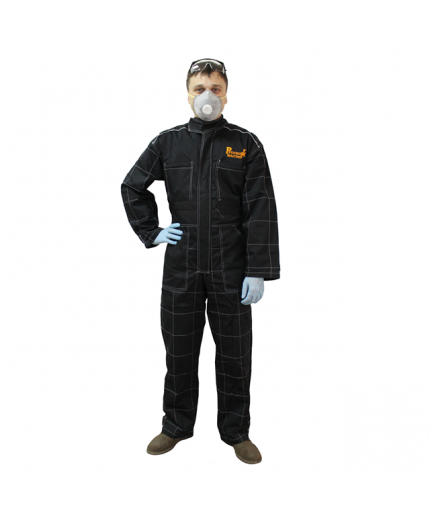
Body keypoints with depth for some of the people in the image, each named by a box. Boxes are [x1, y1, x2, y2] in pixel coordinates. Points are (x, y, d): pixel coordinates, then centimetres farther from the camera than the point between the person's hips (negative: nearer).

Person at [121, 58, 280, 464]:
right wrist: (151, 232, 5)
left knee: (234, 355, 8)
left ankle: (236, 431, 29)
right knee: (179, 352, 12)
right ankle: (176, 426, 33)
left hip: (231, 269, -1)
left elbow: (261, 210, -5)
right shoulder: (168, 142, 6)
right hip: (181, 266, 2)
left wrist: (258, 271, -11)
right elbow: (132, 187, 16)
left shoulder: (245, 144, 1)